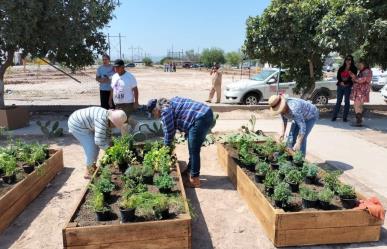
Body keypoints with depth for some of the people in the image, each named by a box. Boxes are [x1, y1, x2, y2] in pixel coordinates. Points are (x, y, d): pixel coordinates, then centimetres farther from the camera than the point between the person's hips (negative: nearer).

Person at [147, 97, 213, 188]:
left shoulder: (165, 110, -8)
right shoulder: (170, 103, 21)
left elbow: (169, 131, -3)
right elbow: (172, 127, 28)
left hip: (201, 119, -10)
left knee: (194, 151, -2)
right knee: (192, 149, 21)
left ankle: (194, 180, 5)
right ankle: (190, 170, 35)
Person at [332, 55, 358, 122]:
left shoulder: (354, 69, 4)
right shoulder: (341, 68, 13)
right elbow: (338, 77, 4)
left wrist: (345, 82, -15)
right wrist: (341, 82, -13)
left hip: (348, 87, -2)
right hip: (340, 86, 2)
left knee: (346, 101, -1)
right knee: (338, 101, 3)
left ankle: (345, 117, 2)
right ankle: (334, 116, 4)